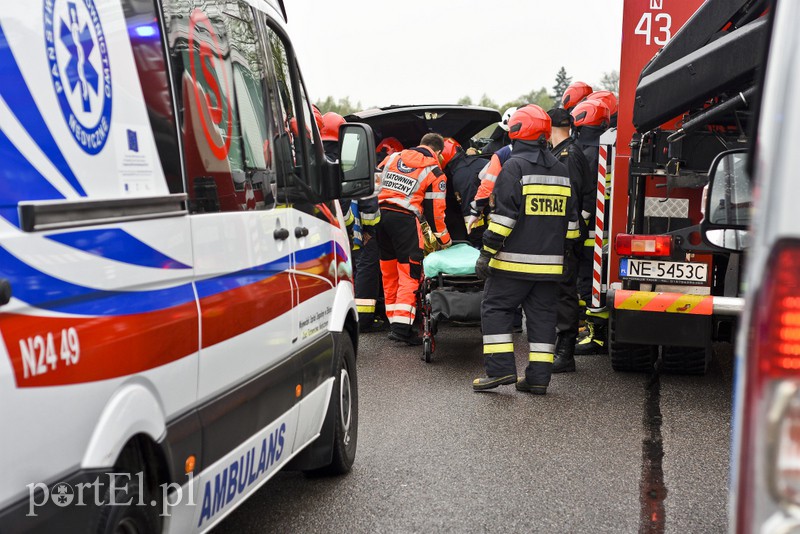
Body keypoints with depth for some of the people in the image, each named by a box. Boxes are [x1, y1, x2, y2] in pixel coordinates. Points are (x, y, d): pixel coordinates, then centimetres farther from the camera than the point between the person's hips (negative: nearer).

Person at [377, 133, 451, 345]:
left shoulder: (392, 158, 17)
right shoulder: (435, 173, 5)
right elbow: (435, 210, 5)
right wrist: (445, 240, 18)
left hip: (381, 214, 6)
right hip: (405, 219, -5)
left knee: (388, 273, 14)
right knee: (409, 274, -3)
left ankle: (394, 322, 20)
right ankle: (401, 327, -12)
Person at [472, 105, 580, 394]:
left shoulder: (514, 166, -9)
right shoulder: (561, 169, 14)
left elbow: (504, 214, -16)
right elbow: (570, 218, 18)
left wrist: (487, 252, -13)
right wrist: (567, 252, 24)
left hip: (515, 261, -6)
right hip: (550, 263, 6)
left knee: (495, 308, 4)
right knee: (542, 314, 9)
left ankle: (501, 367, -4)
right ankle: (538, 376, 9)